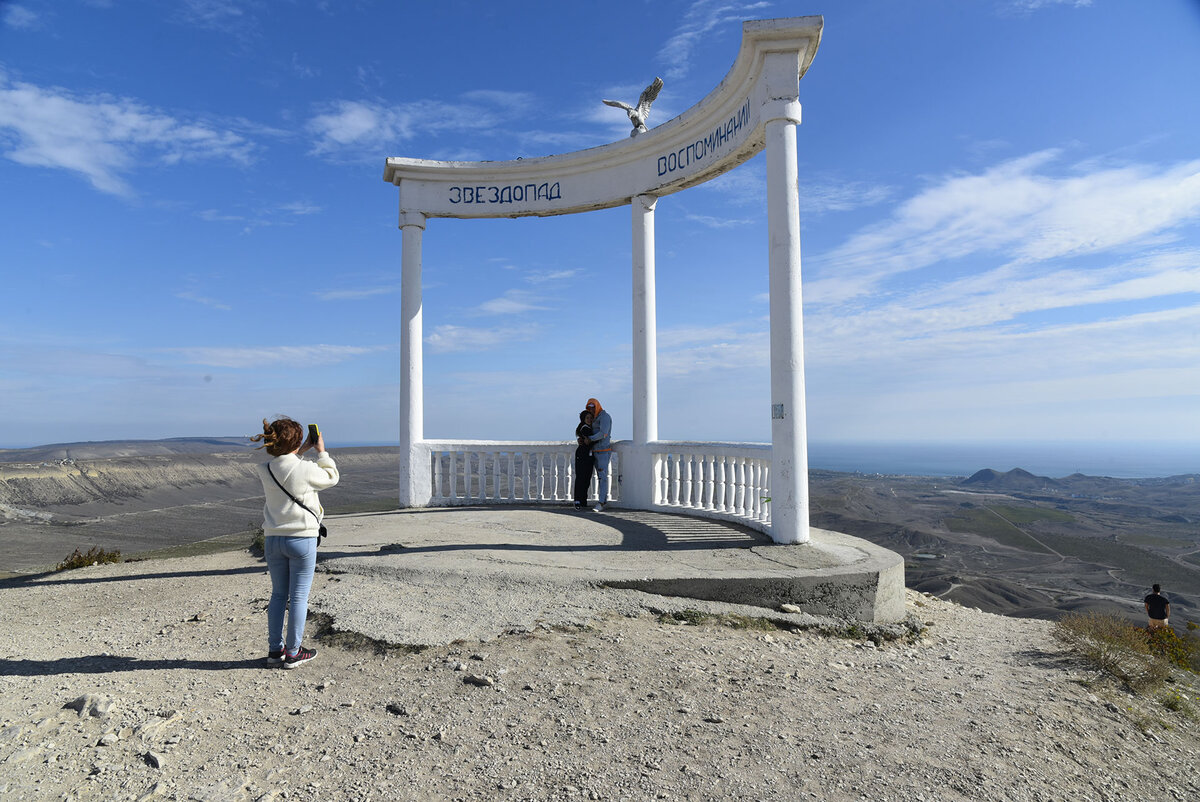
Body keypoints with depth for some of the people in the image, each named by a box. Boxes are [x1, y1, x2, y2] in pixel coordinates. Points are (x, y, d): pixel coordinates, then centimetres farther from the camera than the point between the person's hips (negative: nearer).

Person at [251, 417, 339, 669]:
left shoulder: (265, 470, -1)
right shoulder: (305, 469, -16)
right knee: (298, 597, 5)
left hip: (273, 540, 5)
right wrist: (321, 451, 10)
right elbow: (331, 477, 3)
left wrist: (301, 452, 18)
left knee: (278, 595, 16)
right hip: (302, 539, -5)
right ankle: (293, 652, 12)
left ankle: (275, 649, 24)